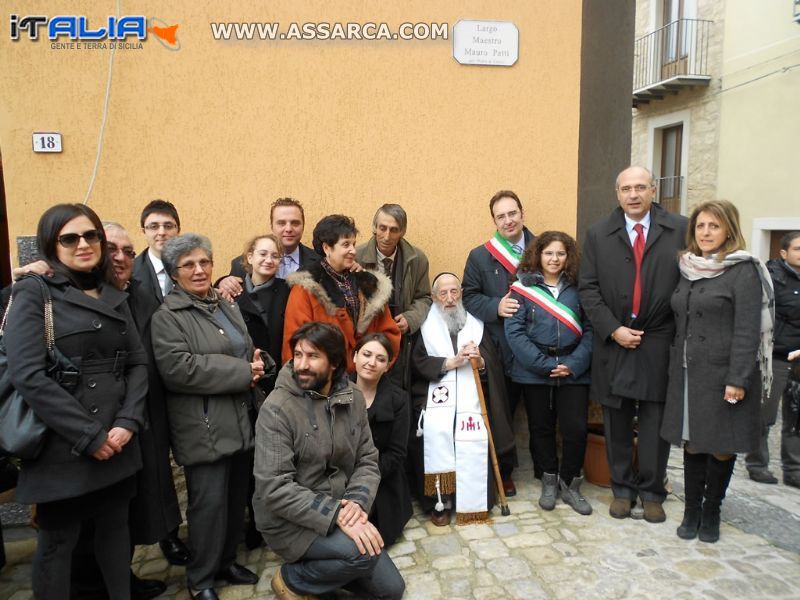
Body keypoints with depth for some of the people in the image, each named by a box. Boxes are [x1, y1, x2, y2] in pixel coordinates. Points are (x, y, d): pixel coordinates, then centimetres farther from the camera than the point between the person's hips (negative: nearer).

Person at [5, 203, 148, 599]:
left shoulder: (113, 297, 11)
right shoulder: (33, 293, -5)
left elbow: (138, 363, 8)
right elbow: (27, 375, -15)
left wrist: (128, 422, -8)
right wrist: (89, 437, -15)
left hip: (118, 444, 5)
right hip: (62, 448, -5)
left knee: (116, 529, 16)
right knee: (57, 542, 9)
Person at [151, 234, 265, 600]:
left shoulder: (227, 307, 15)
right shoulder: (167, 316, -9)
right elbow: (179, 368, -22)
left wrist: (256, 363, -2)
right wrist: (243, 372, -17)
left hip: (240, 420, 7)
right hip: (204, 427, -7)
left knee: (237, 497, 14)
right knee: (210, 502, 0)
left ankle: (226, 560, 34)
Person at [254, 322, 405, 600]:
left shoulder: (353, 397, -3)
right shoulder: (276, 408, -20)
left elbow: (368, 460, -1)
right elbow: (274, 488, -24)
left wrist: (357, 502, -21)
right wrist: (335, 514, -30)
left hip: (338, 512, 6)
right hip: (289, 519, -5)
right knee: (363, 553, -29)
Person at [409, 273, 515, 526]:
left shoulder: (476, 325, 18)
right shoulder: (425, 327, 12)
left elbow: (495, 363, 10)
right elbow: (418, 363, -1)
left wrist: (480, 361, -12)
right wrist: (452, 361, -11)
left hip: (472, 396, 1)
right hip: (436, 395, -1)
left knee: (474, 438, -25)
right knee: (436, 431, -29)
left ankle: (472, 503, -9)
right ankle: (440, 502, -16)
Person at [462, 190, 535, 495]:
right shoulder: (480, 257, 1)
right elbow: (469, 296, 1)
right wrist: (496, 307, -16)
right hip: (502, 349, -1)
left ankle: (544, 466, 32)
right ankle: (503, 471, 27)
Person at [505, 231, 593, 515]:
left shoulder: (578, 288, 5)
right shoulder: (523, 287, -2)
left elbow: (589, 330, 2)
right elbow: (514, 331, -9)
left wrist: (574, 364, -12)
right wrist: (543, 364, -14)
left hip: (573, 370, 1)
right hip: (534, 370, -1)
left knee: (576, 428, -3)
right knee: (541, 427, 11)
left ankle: (570, 483, 20)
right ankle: (549, 481, 32)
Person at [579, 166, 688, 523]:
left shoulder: (680, 230, 1)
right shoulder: (598, 234, 4)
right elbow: (588, 288, 0)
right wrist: (613, 330, -9)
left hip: (659, 343, -1)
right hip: (613, 343, 1)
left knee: (655, 423, 8)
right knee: (617, 424, 10)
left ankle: (652, 492, 24)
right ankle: (622, 489, 26)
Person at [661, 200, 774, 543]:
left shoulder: (743, 271, -7)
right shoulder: (689, 271, 10)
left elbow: (747, 330, -13)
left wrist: (737, 380, -18)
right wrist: (676, 369, 7)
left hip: (722, 376, -5)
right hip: (687, 374, 5)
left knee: (721, 447, 5)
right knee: (691, 443, 10)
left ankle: (711, 514, 23)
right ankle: (691, 511, 23)